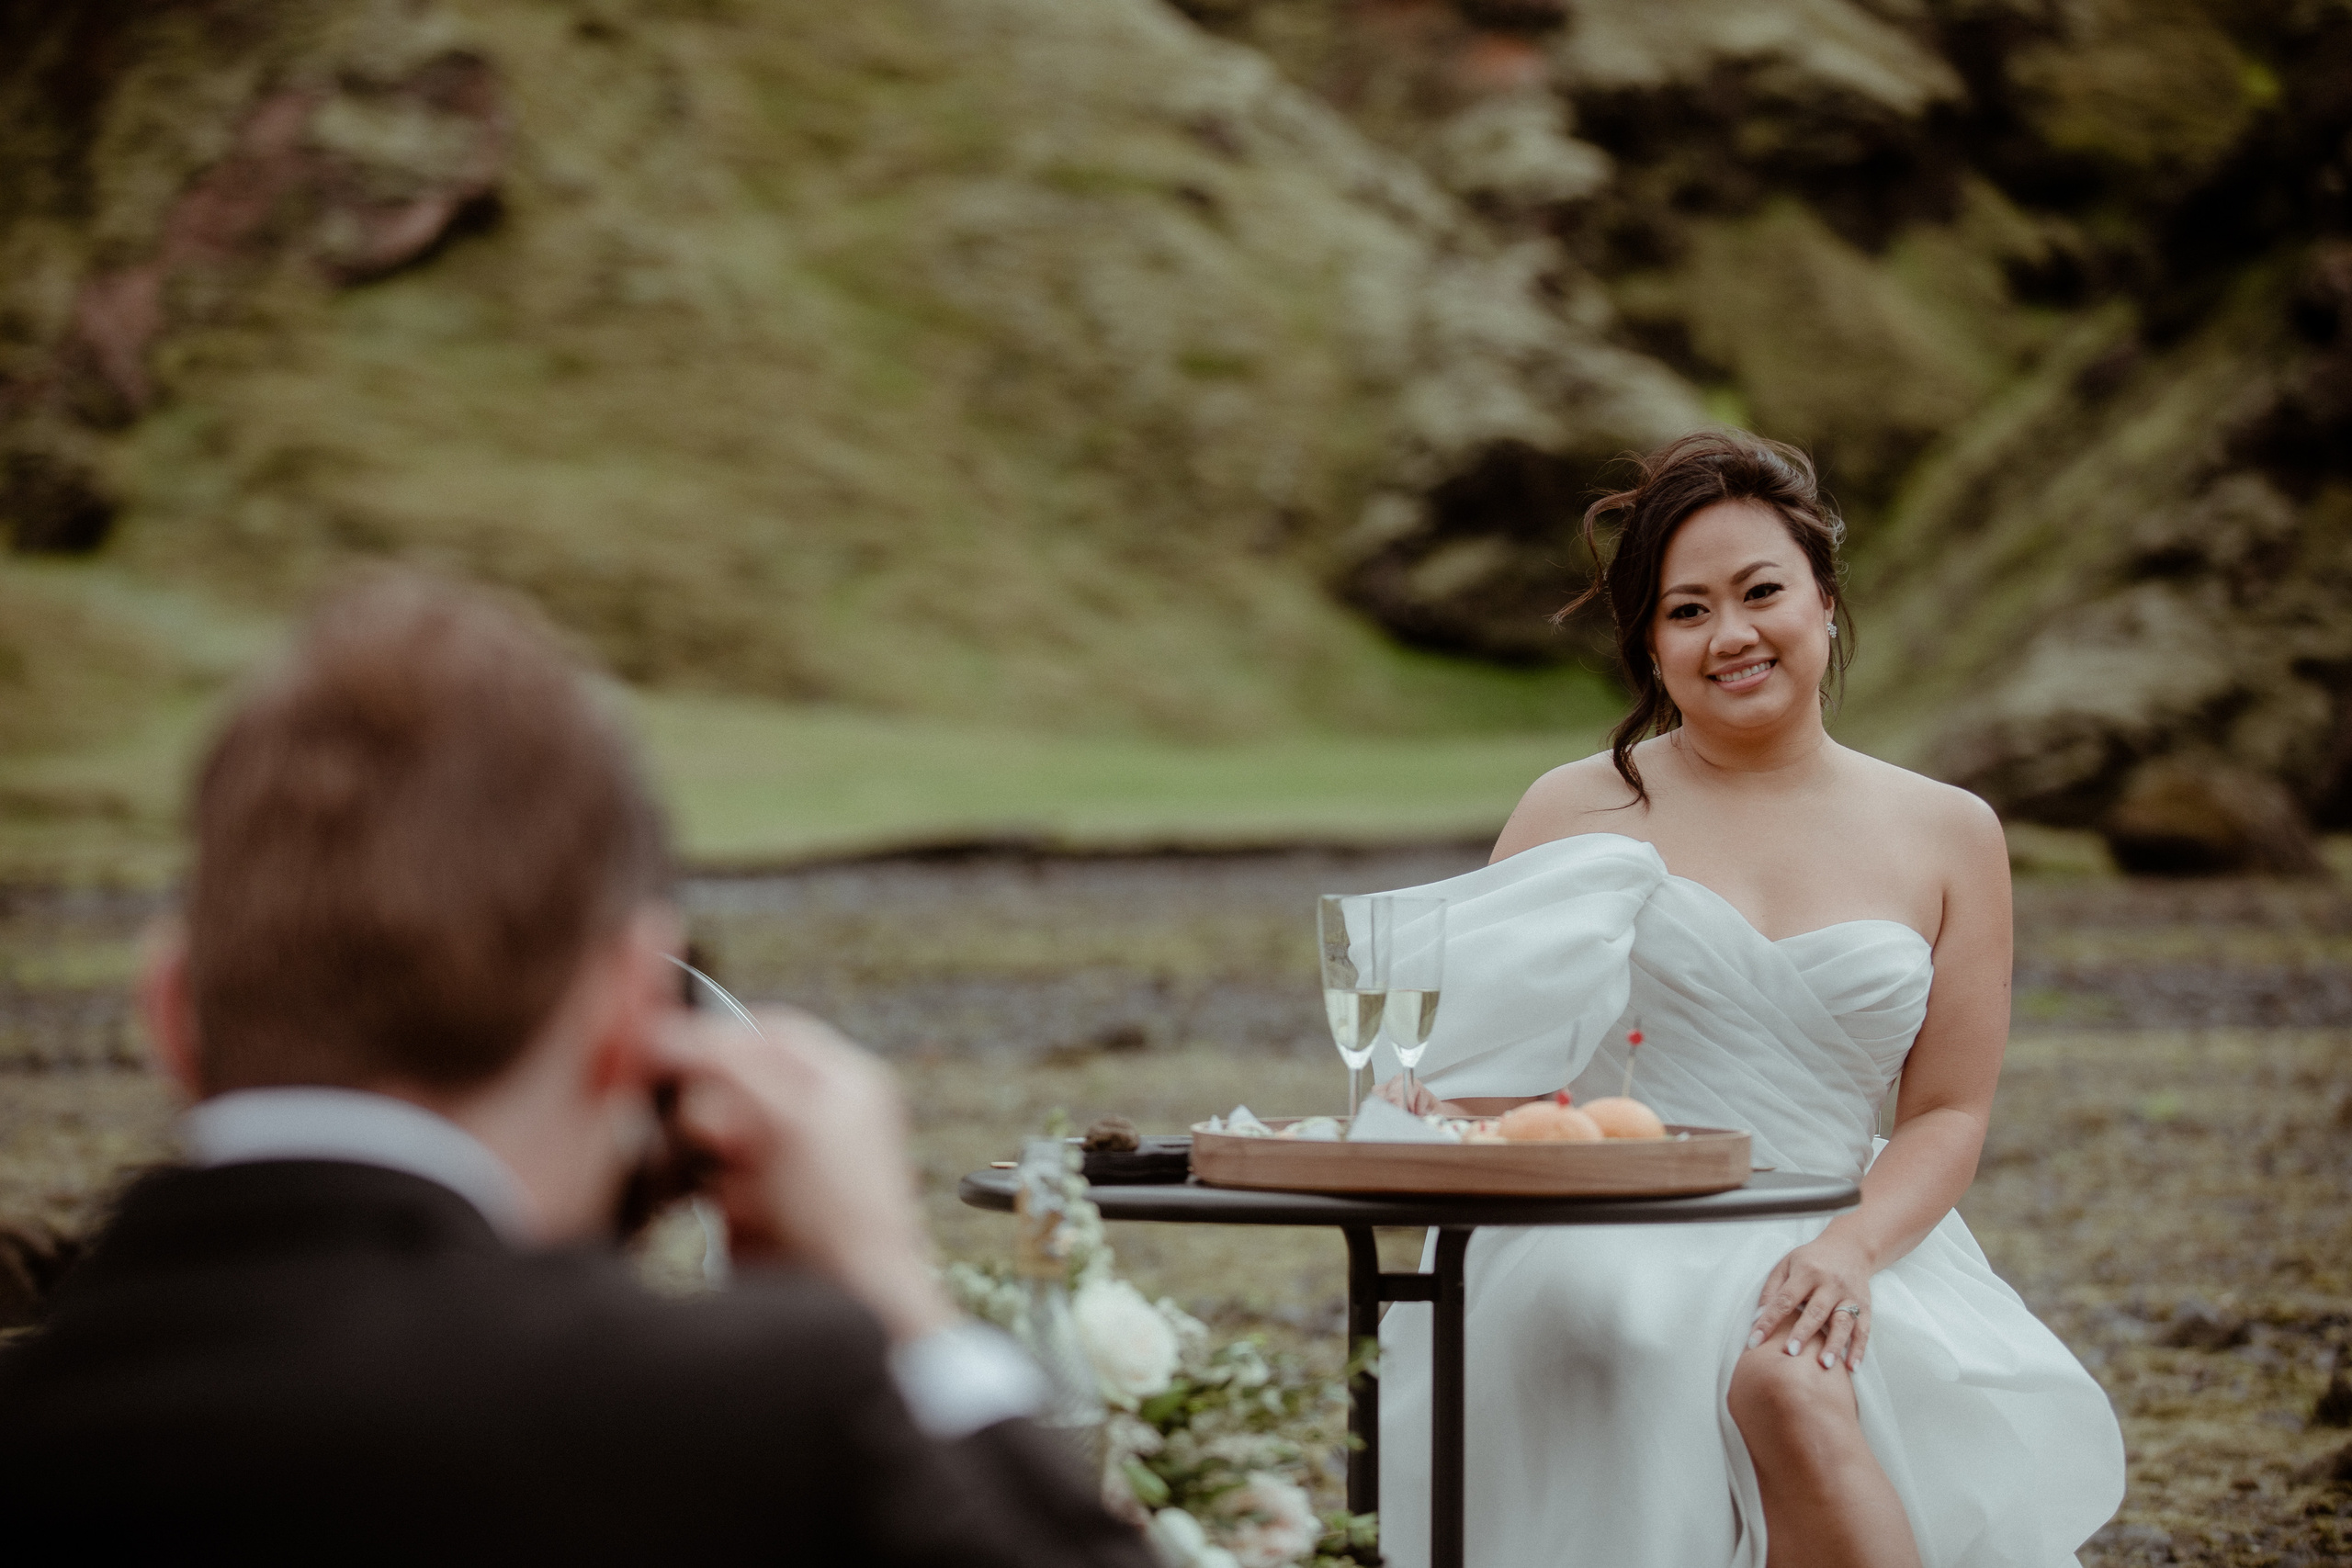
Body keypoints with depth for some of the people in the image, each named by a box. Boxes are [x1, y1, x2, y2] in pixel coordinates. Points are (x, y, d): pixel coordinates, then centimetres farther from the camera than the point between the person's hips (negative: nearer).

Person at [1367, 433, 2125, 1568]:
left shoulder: (1949, 837, 14)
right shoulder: (1576, 815, 11)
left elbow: (1949, 1115, 11)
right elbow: (1482, 1092, 12)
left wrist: (1851, 1249, -10)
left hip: (1824, 1256, 1)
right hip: (1605, 1252, -1)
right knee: (1783, 1387, -35)